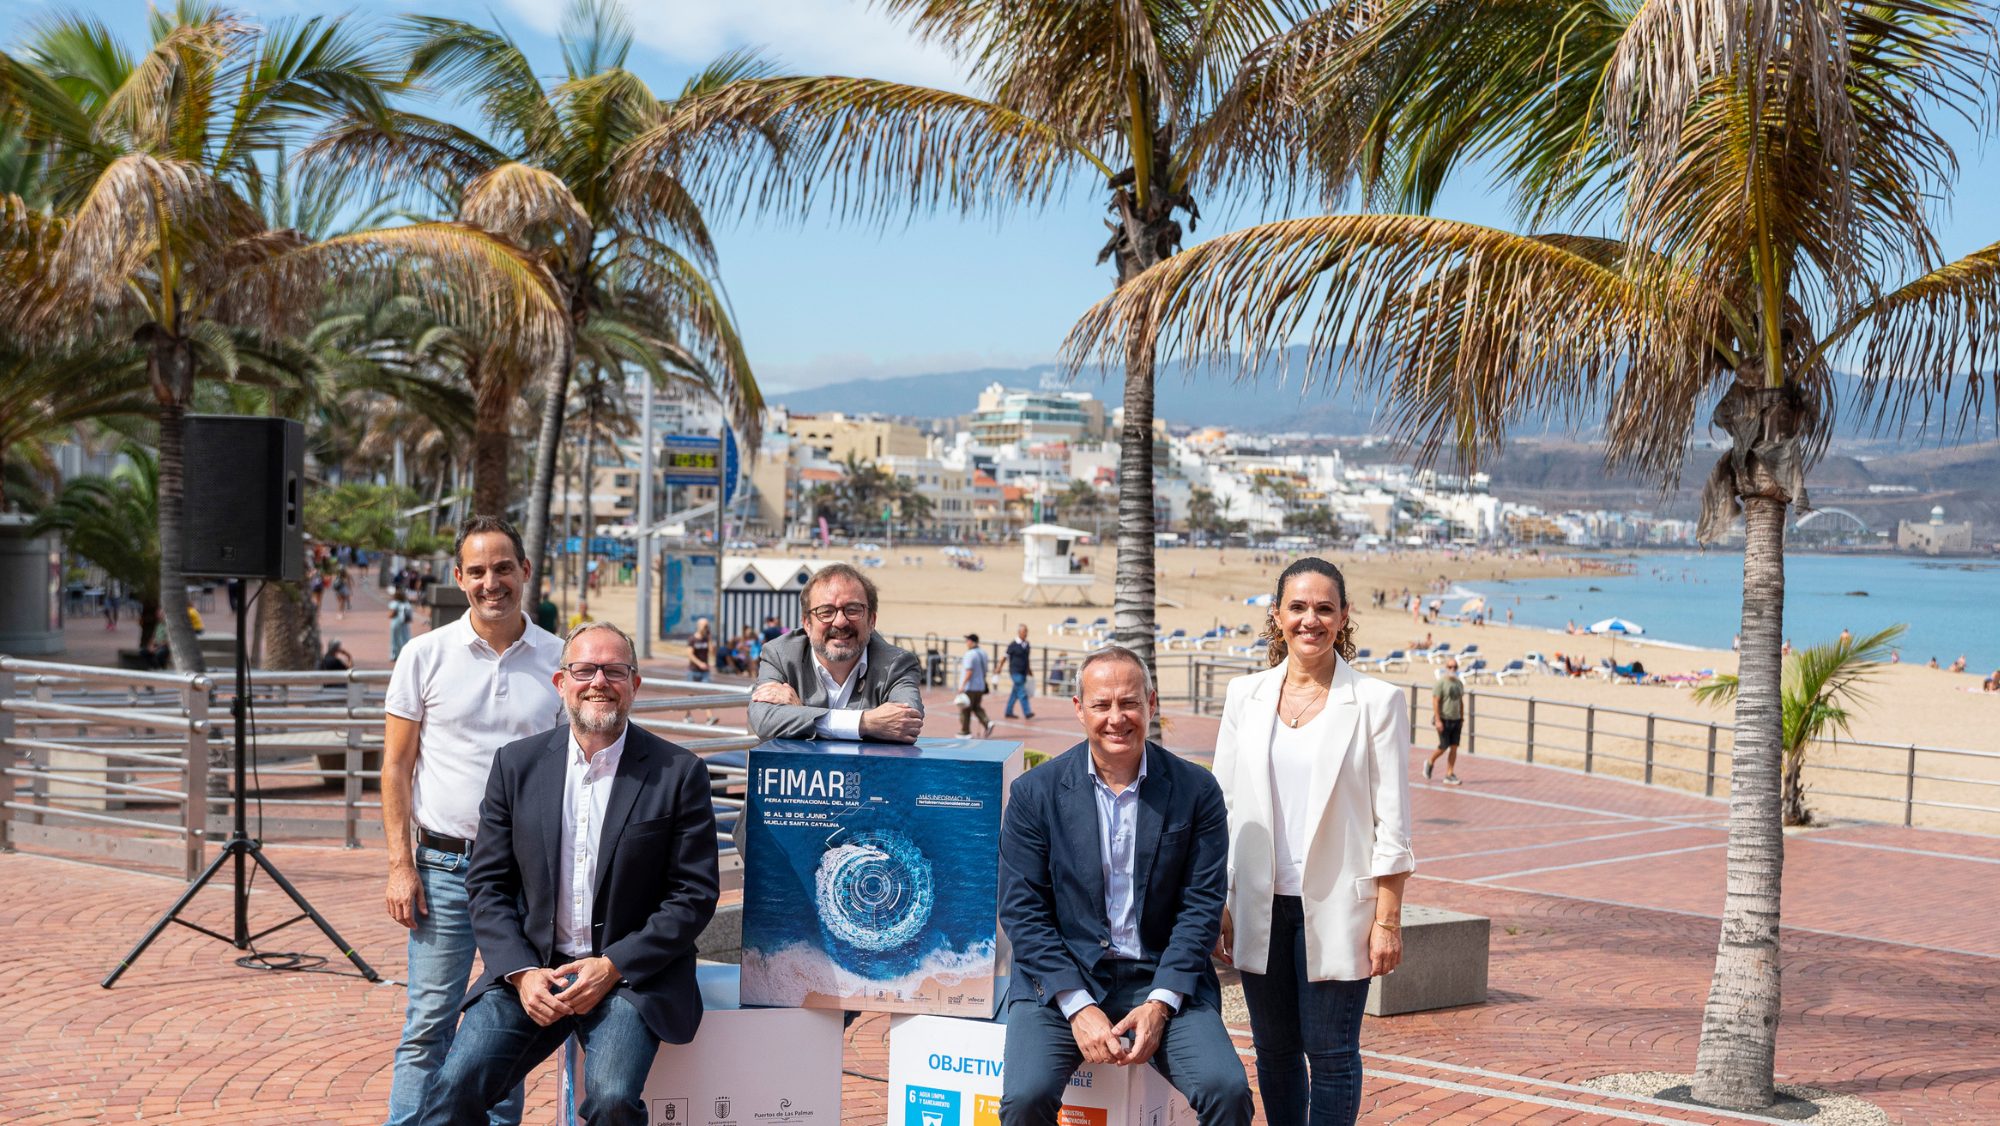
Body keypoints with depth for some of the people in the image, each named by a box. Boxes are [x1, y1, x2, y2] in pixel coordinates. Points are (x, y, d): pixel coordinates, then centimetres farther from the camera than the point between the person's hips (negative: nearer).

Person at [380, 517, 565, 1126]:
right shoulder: (426, 655, 0)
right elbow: (396, 766, 3)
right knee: (428, 1027, 0)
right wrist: (401, 865, -5)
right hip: (446, 865, -1)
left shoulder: (559, 660, 4)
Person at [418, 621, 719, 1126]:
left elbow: (695, 894, -2)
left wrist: (613, 967, -12)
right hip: (530, 971, 3)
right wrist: (521, 972, -9)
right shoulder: (516, 763, 7)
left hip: (633, 974, -2)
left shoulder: (679, 773, -2)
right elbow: (488, 884, 7)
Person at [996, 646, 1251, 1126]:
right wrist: (1079, 1007, -13)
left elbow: (1202, 906, 1)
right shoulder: (1035, 792, 0)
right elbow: (1022, 911, -3)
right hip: (1061, 979, 0)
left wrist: (1159, 1005, -11)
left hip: (1163, 980, 1)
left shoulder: (1196, 790, 2)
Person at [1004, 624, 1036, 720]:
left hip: (1023, 672, 7)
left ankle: (1009, 712, 20)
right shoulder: (1013, 645, -11)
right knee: (1022, 692, -12)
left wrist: (1029, 670, 20)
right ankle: (1027, 713, -15)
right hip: (1015, 672, -7)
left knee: (1015, 693, 12)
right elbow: (1006, 657, -4)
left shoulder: (1026, 644, 10)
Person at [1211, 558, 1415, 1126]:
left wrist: (1388, 920, -8)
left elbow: (1392, 823, -4)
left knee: (1330, 1053, -1)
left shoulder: (1376, 701, -3)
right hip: (1262, 904, 3)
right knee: (1273, 1049, 10)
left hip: (1334, 907, -3)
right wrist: (1217, 907, 5)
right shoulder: (1245, 696, 6)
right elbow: (1222, 805, 9)